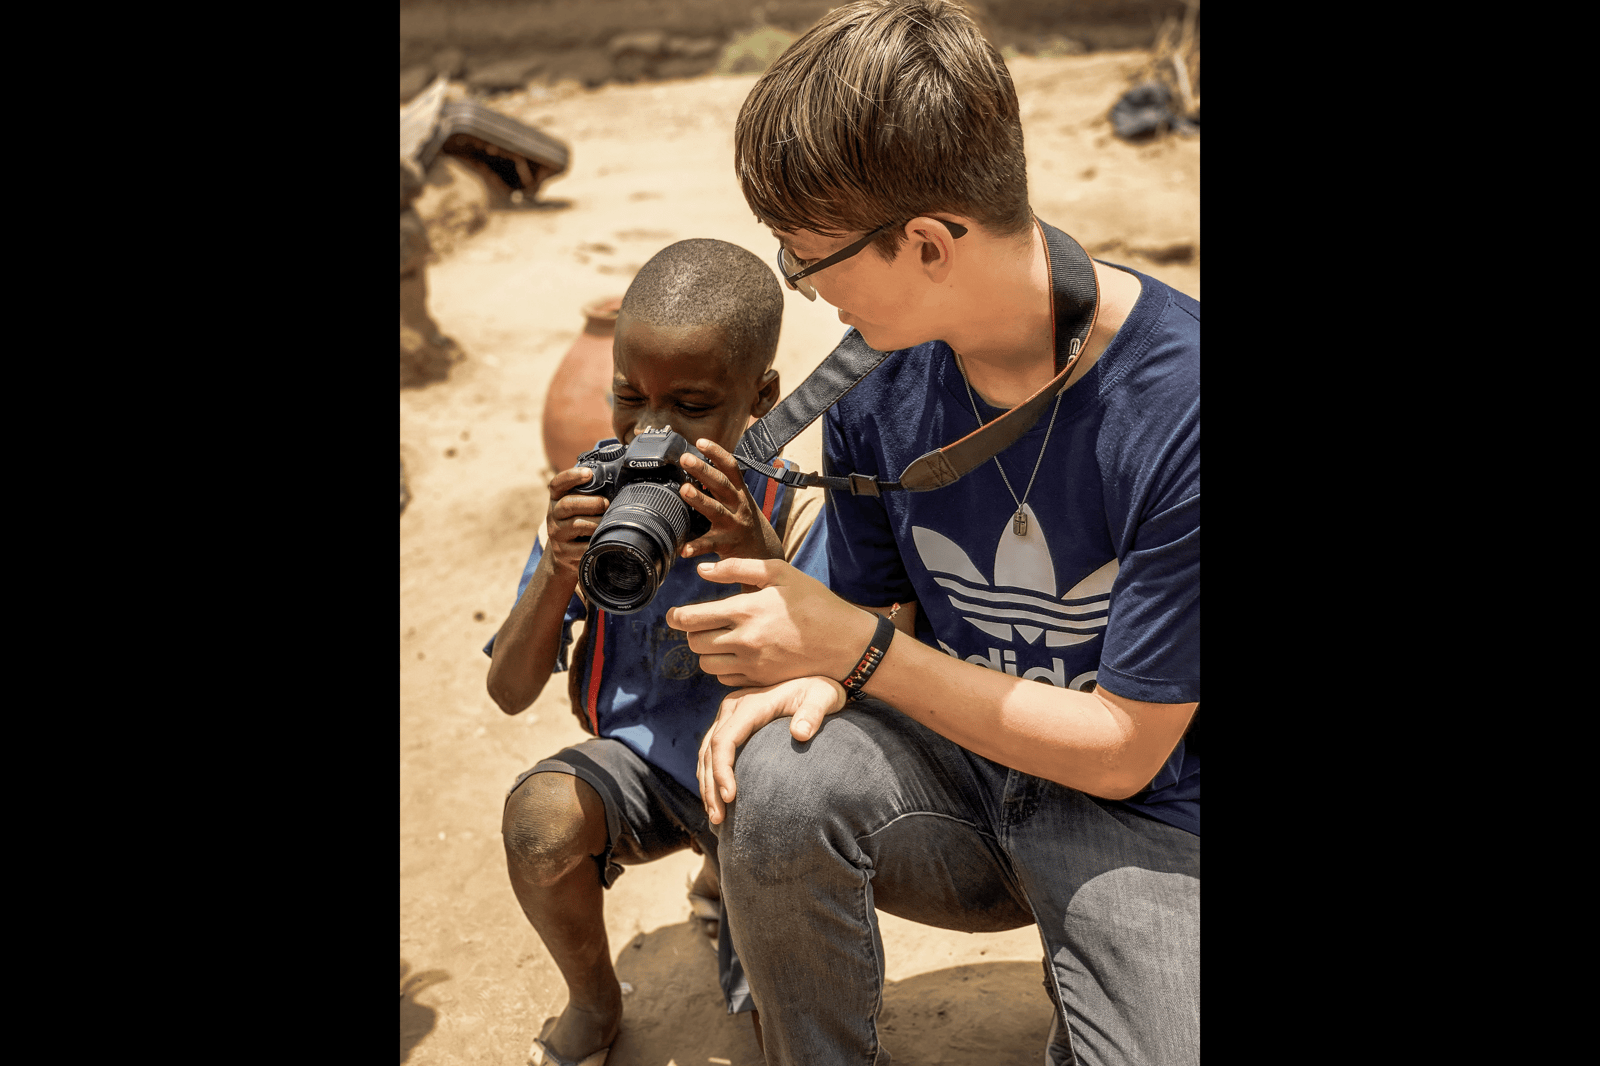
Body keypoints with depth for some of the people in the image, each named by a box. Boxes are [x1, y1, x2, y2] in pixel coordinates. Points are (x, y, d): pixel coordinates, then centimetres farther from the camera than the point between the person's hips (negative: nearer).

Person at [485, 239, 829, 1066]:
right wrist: (558, 570, -30)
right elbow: (510, 694, -11)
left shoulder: (796, 512, -20)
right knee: (539, 816, -30)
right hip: (643, 758, 2)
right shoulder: (596, 495, -13)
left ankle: (721, 875, 19)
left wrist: (763, 566, -41)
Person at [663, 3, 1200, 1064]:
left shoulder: (1178, 399, -24)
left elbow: (1123, 749, -18)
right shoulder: (875, 385, -8)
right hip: (957, 760, 4)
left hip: (1141, 819, -3)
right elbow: (882, 616, 5)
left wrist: (856, 647, -19)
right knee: (778, 781, -27)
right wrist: (810, 675, -20)